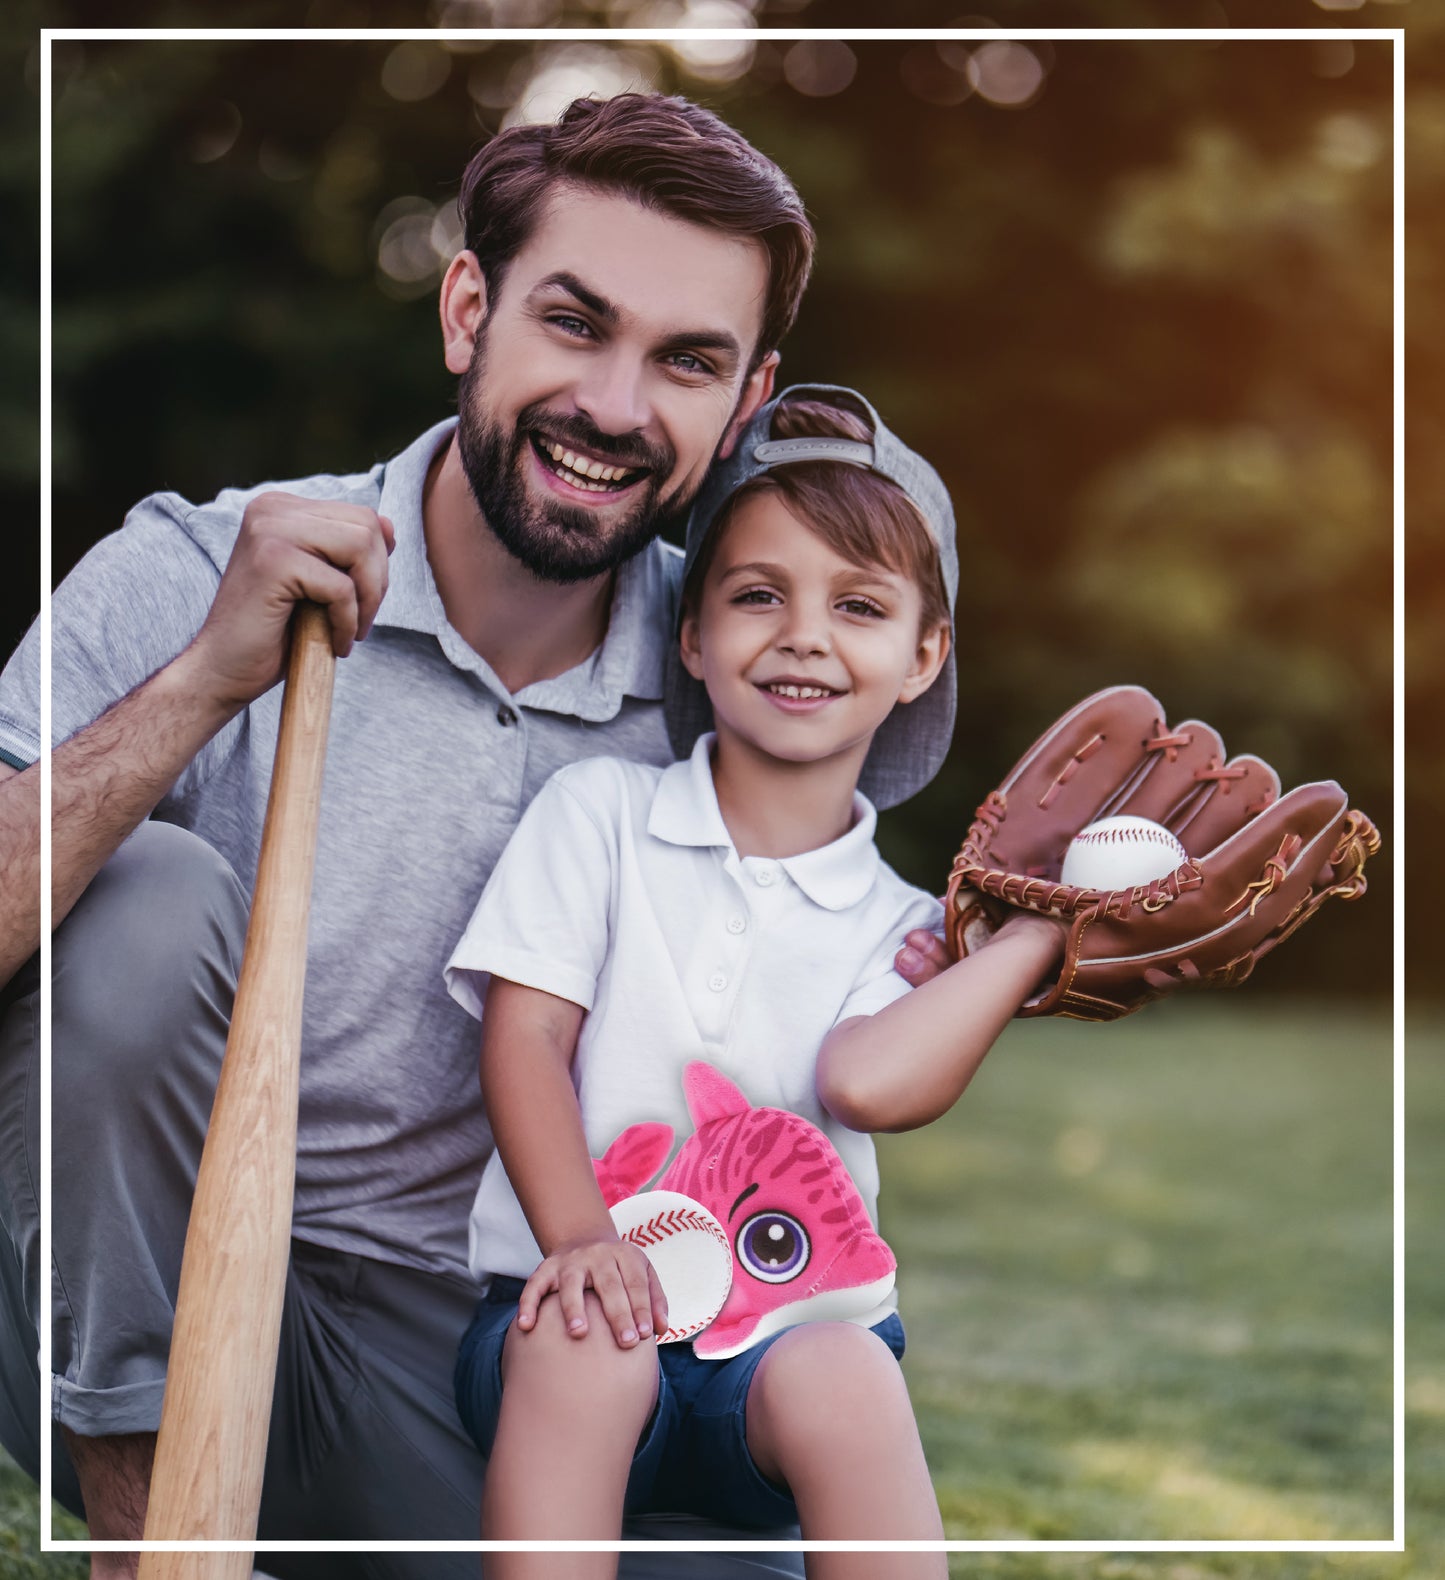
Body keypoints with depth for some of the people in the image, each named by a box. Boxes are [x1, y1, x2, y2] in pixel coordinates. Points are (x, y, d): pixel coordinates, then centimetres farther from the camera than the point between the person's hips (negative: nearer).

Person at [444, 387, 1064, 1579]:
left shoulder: (897, 926, 12)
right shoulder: (601, 811, 11)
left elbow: (868, 1079, -12)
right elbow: (525, 1037, -1)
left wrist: (1045, 920, -5)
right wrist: (580, 1238, -18)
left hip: (789, 1318, 1)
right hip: (593, 1301, -1)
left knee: (843, 1377, -32)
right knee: (581, 1342, -34)